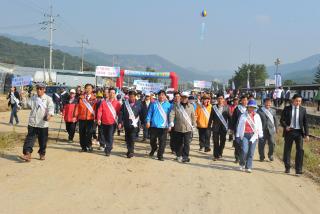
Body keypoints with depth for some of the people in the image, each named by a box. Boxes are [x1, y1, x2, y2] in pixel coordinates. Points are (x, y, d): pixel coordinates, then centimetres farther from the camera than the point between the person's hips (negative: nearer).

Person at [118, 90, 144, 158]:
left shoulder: (138, 104, 1)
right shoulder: (125, 103, 3)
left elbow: (141, 114, 7)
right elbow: (121, 113, 3)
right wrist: (120, 122, -3)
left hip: (134, 124, -3)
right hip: (126, 124, 3)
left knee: (132, 138, -9)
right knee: (127, 138, 10)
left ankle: (131, 151, -5)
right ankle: (129, 150, 23)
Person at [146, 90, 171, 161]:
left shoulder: (168, 105, 2)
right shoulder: (154, 104, 4)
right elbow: (149, 113, 6)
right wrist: (148, 121, -3)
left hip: (163, 126, -1)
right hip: (154, 126, 1)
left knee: (162, 142, -2)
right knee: (152, 140, 10)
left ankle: (160, 155, 10)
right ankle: (154, 149, 40)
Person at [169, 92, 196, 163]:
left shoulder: (191, 106, 6)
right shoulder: (176, 106, 3)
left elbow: (193, 117, 10)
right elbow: (172, 114, -4)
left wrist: (193, 125, 9)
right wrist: (171, 124, -14)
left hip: (188, 128, -1)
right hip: (178, 128, 1)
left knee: (187, 143, -8)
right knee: (179, 143, 12)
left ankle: (185, 157, -4)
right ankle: (179, 155, 27)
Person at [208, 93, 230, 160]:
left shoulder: (226, 107, 2)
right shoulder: (214, 107, 2)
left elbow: (229, 117, 3)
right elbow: (211, 117, 5)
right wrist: (209, 125, 3)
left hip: (223, 127, 1)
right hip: (215, 127, 0)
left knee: (222, 141, 7)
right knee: (216, 142, 0)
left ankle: (220, 153, 24)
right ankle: (216, 155, 7)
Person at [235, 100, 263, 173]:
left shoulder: (257, 116, 9)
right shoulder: (243, 116, 6)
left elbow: (260, 126, 12)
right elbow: (239, 126, 8)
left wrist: (261, 136, 9)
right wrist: (237, 136, 4)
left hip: (253, 135, 1)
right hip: (244, 135, -1)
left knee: (251, 152, -1)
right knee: (244, 151, -13)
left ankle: (248, 167, 7)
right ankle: (242, 164, 12)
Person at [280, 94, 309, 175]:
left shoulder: (303, 110, 4)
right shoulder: (287, 109, 1)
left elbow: (305, 122, 5)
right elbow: (282, 120, 3)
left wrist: (307, 134, -1)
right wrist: (285, 126, -17)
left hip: (299, 132, 0)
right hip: (289, 131, 0)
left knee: (300, 150, -9)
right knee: (287, 150, 7)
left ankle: (298, 169, -4)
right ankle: (287, 168, 20)